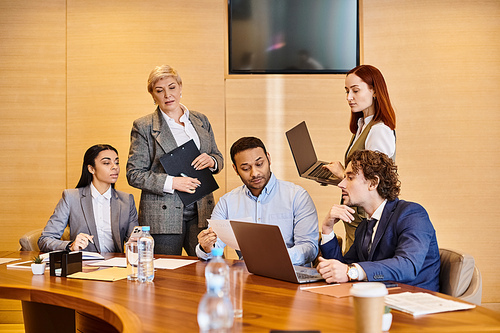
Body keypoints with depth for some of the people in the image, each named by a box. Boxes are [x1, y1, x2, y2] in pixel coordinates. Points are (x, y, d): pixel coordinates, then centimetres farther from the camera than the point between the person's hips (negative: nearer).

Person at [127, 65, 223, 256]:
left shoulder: (201, 121, 13)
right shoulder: (144, 127, 1)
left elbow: (219, 158, 20)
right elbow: (134, 174, -4)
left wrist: (211, 161, -5)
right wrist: (171, 182, -16)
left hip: (201, 212, 3)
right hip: (163, 216, -3)